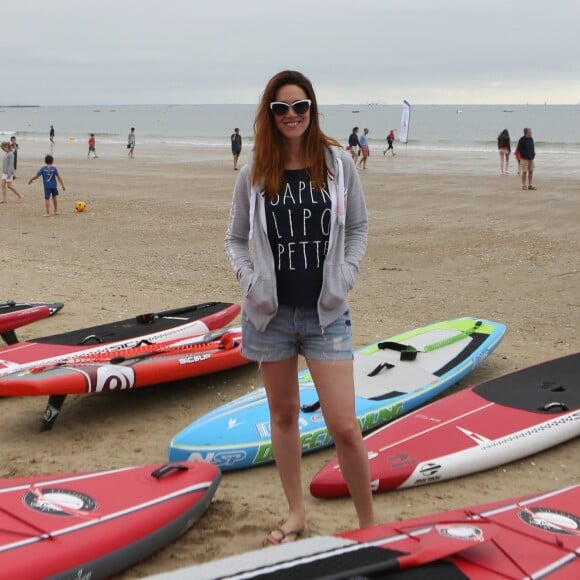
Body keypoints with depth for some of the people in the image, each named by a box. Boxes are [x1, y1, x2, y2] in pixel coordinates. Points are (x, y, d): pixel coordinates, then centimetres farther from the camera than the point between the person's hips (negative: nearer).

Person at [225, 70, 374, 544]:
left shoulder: (338, 163, -1)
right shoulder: (255, 173, 0)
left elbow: (359, 226, 8)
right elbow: (236, 238, 9)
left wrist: (345, 277, -5)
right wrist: (249, 280, -7)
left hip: (326, 313, -1)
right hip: (271, 312, 2)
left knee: (344, 426, -5)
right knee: (283, 414, 13)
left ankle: (368, 524, 13)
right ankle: (296, 513, 30)